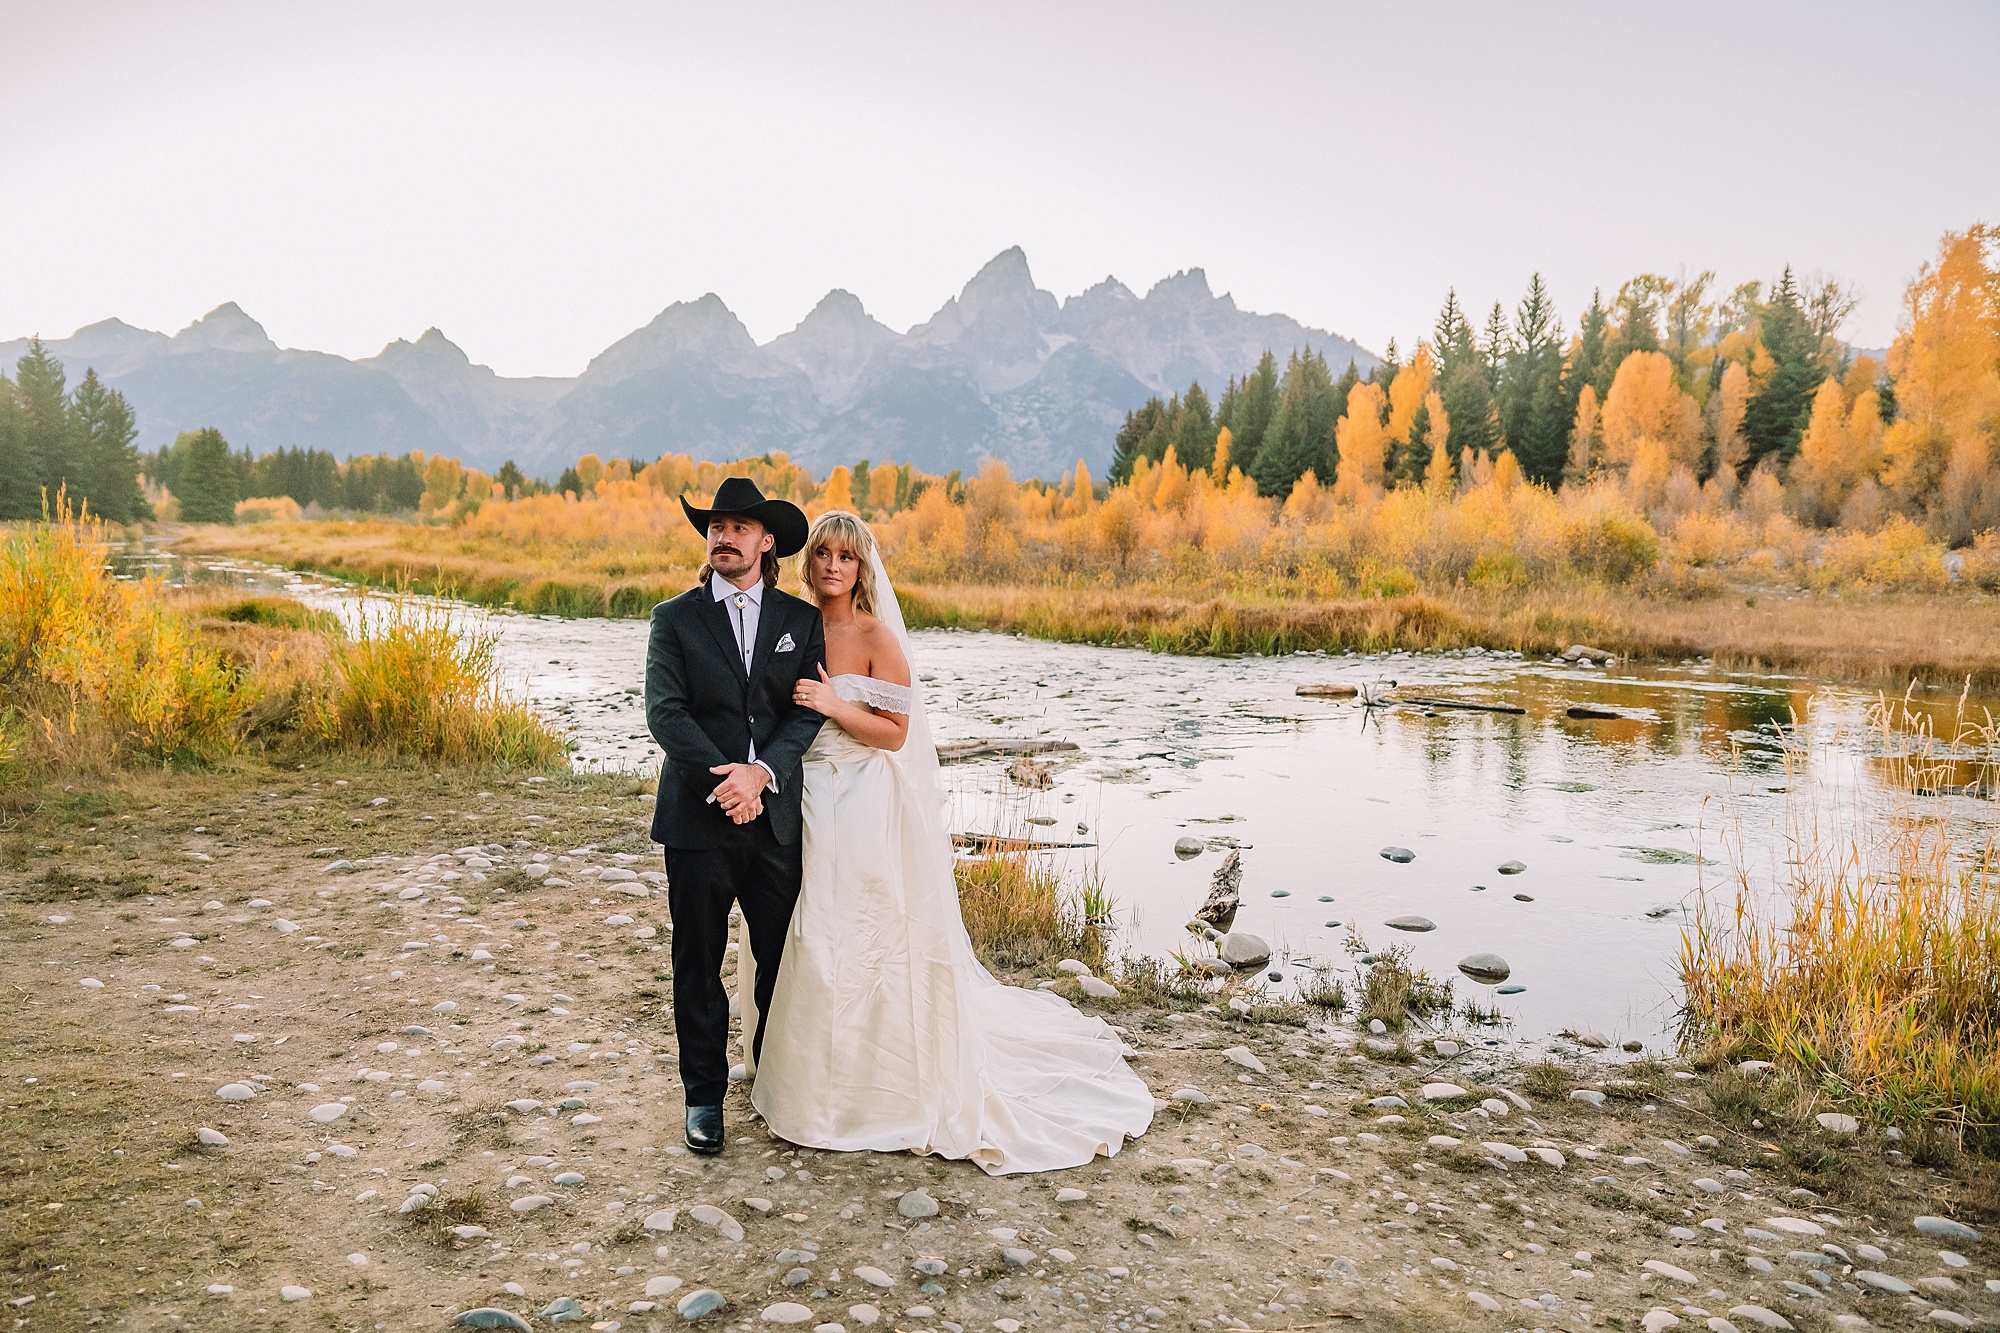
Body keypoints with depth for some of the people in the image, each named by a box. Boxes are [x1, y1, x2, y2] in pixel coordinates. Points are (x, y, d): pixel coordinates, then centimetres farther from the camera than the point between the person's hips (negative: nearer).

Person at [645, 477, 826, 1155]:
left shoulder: (801, 620, 7)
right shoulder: (675, 618, 2)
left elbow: (808, 712, -2)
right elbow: (665, 712, -8)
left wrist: (760, 772, -17)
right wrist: (722, 781, -18)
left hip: (775, 816, 2)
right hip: (698, 818, -1)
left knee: (783, 957, 11)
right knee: (699, 964, 7)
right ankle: (705, 1093, 23)